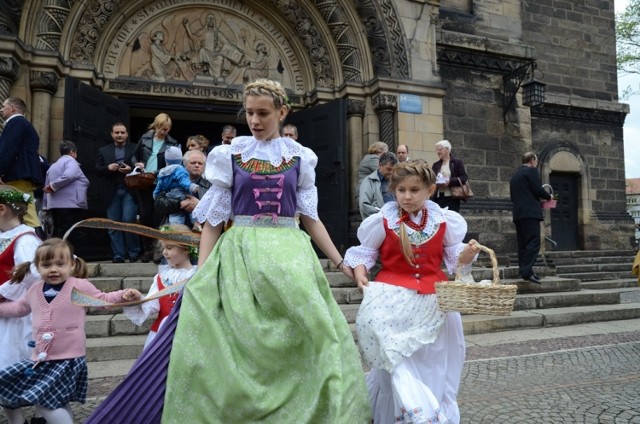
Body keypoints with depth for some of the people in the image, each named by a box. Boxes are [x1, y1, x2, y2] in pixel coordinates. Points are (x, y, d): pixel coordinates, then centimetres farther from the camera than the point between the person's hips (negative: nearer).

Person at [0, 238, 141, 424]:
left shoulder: (80, 286, -8)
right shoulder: (34, 290, 7)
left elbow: (103, 299, 1)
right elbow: (19, 308, 26)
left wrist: (124, 295, -13)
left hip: (68, 358, -6)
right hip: (40, 358, 6)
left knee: (44, 401, -9)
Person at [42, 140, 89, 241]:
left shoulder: (53, 166, 23)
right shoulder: (70, 161, -1)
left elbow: (47, 190, 20)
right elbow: (69, 175, -23)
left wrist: (46, 206, 21)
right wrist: (53, 185, -13)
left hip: (54, 205, 8)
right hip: (70, 205, -8)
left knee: (57, 235, 10)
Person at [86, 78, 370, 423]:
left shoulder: (299, 157, 5)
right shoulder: (230, 155, 2)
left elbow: (310, 218, 8)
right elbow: (214, 220, 2)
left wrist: (341, 262, 6)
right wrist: (201, 274, -5)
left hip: (288, 254, 1)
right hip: (239, 255, -1)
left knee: (300, 341, 2)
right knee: (233, 346, 0)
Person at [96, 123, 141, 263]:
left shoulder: (135, 149, 7)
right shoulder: (104, 150, 16)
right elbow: (97, 170, 10)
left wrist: (130, 169, -15)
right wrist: (108, 167, -8)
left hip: (129, 190, -3)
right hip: (112, 192, 3)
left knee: (128, 220, -12)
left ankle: (133, 253, 1)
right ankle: (118, 255, 8)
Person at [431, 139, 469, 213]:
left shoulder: (457, 162, 4)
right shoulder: (436, 165, 18)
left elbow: (464, 177, -5)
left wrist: (450, 182, -17)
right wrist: (435, 183, -9)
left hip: (452, 198, -4)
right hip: (438, 198, 4)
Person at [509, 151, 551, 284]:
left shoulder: (514, 175, 21)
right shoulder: (531, 171, -3)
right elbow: (538, 189, -12)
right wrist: (548, 196, 8)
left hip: (518, 214, 8)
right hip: (530, 212, -8)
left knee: (523, 243, 9)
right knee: (533, 242, -10)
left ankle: (524, 270, 9)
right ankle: (527, 272, -18)